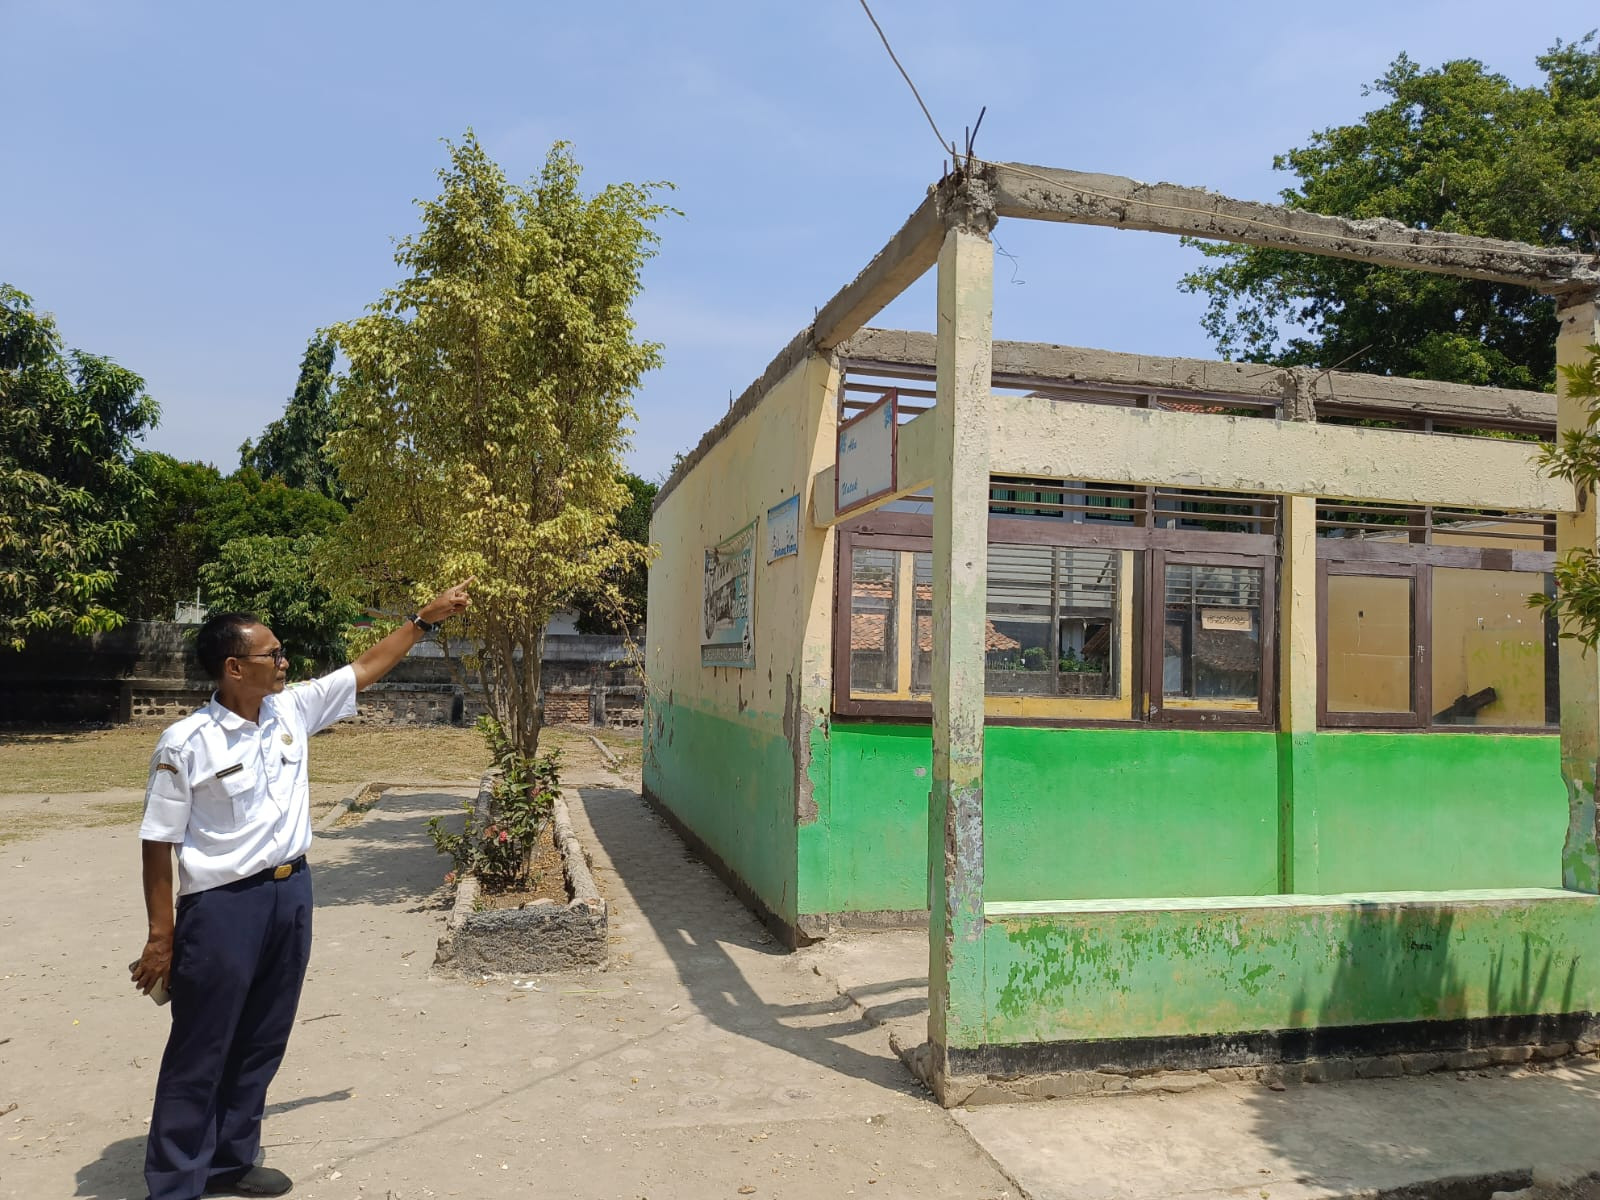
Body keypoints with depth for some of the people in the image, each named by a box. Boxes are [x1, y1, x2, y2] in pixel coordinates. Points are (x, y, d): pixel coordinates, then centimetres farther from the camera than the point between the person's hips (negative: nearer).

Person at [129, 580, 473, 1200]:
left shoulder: (293, 709, 0)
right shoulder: (186, 744, -15)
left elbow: (367, 668, 11)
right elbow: (158, 843, -10)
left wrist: (426, 616, 11)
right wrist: (161, 936, -9)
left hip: (291, 893, 6)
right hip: (223, 906, -6)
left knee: (261, 1043, 18)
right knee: (200, 1052, 7)